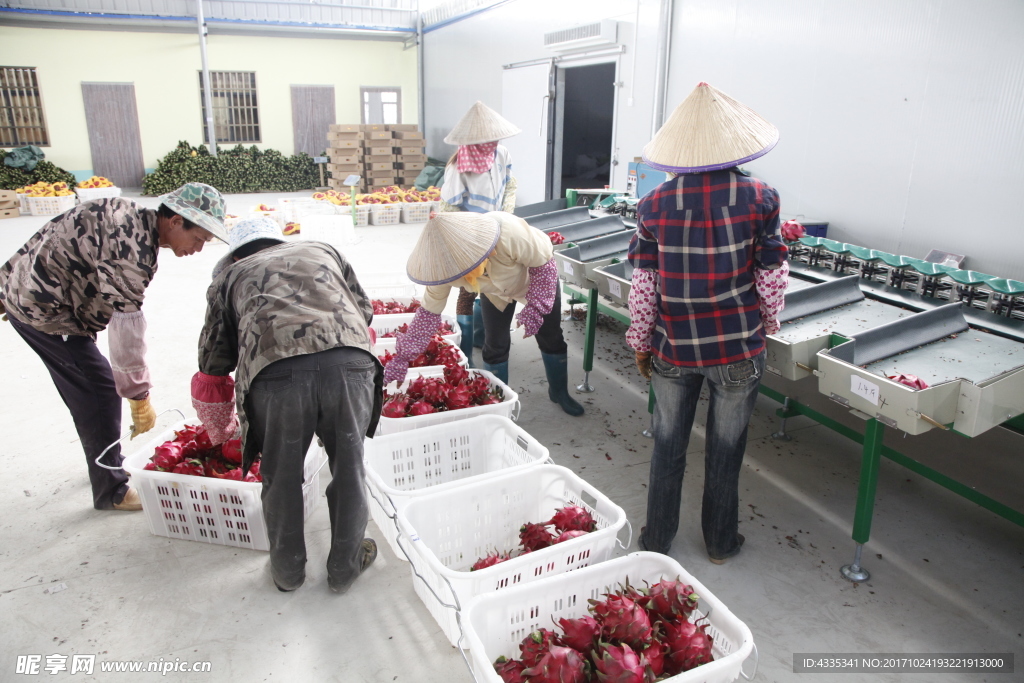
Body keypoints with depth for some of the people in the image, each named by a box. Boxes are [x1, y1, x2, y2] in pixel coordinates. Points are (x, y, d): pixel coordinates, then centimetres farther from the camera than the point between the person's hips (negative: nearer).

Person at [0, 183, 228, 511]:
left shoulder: (131, 215, 1)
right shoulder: (135, 250, -28)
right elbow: (126, 326, -26)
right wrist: (140, 398, -19)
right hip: (42, 309, -10)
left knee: (85, 386, 19)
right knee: (101, 389, -5)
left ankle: (107, 461, 37)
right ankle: (112, 491, 7)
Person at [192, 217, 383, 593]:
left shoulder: (232, 274, 31)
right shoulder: (323, 250, 34)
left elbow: (213, 363, 31)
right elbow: (365, 309, 29)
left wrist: (222, 431, 44)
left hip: (275, 371, -1)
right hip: (349, 361, 1)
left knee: (281, 476, 20)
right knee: (348, 467, 19)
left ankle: (288, 570, 40)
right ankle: (345, 567, 37)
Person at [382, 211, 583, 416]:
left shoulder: (509, 233, -46)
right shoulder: (446, 264, -32)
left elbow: (543, 263, -28)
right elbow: (429, 311, -21)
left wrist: (535, 309, -31)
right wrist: (402, 357, -24)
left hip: (538, 281, -2)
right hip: (497, 291, 2)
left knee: (551, 339, 7)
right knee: (495, 344, -3)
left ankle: (559, 392, 32)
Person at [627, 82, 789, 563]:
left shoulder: (654, 205, -8)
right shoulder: (758, 199, -11)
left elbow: (643, 287, -5)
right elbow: (771, 279, -6)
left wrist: (641, 344, 8)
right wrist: (765, 328, 13)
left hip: (672, 348, 1)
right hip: (738, 349, -1)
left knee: (668, 445, 17)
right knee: (725, 449, 16)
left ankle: (656, 539, 31)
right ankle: (720, 542, 34)